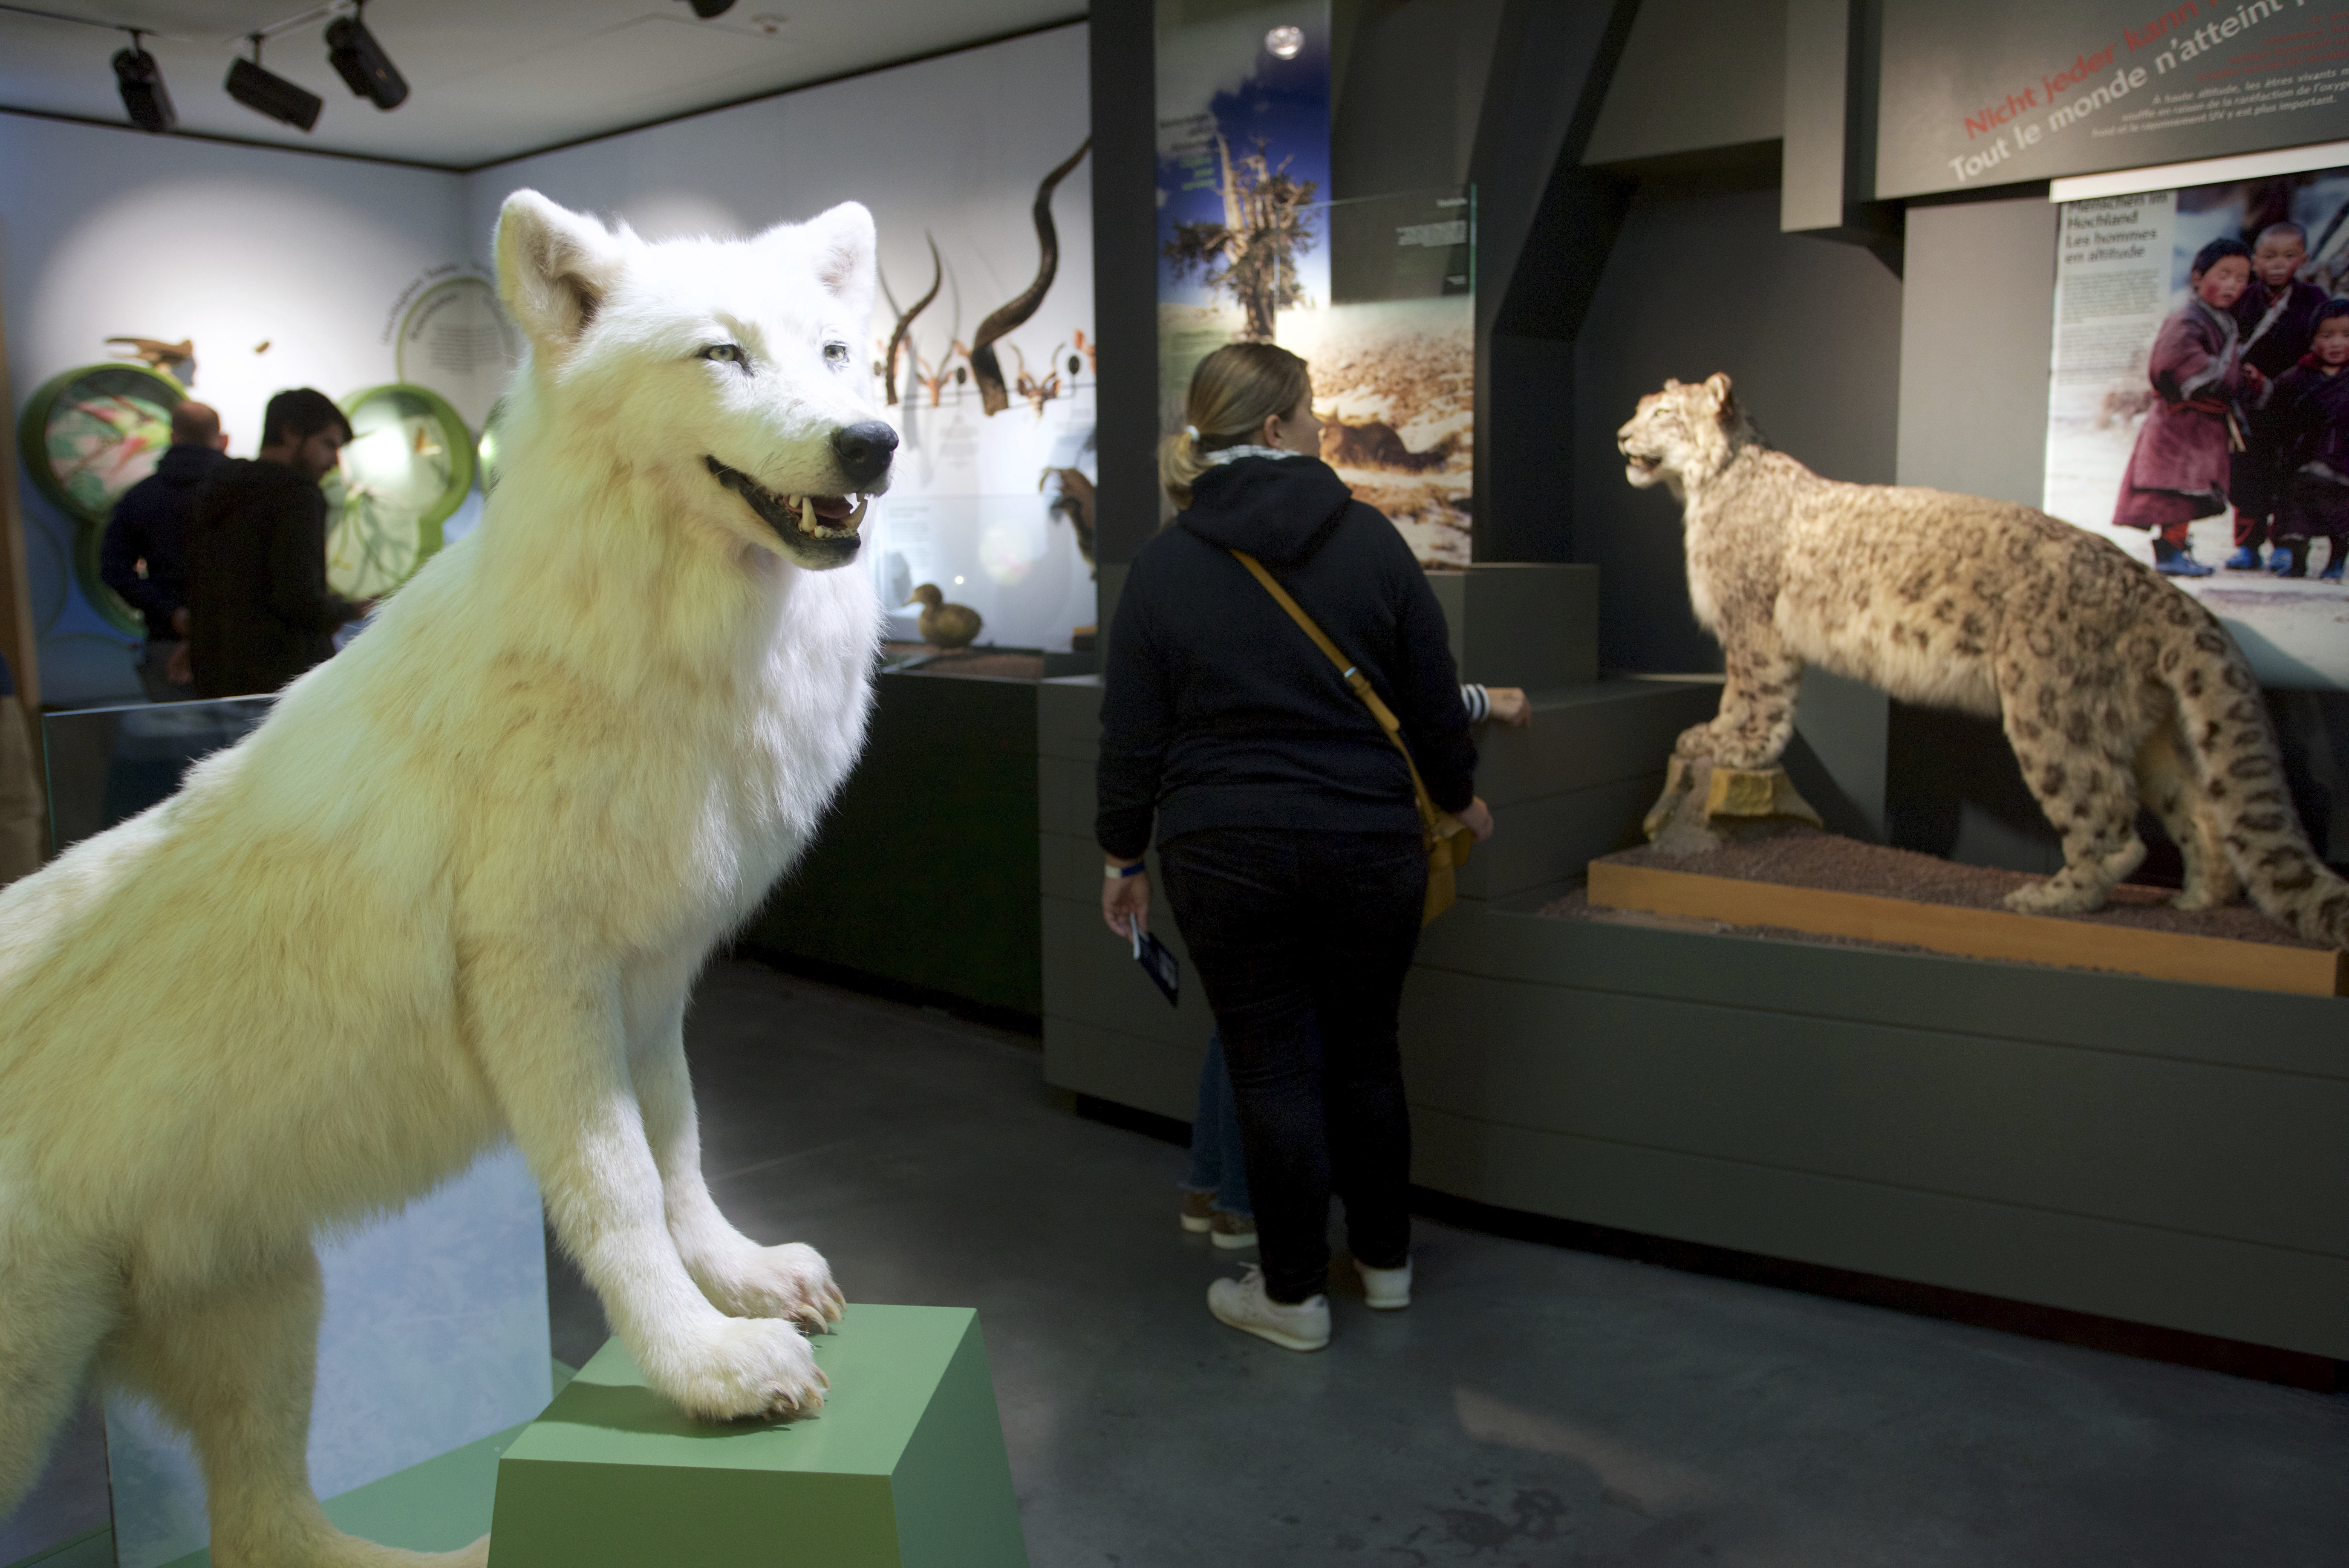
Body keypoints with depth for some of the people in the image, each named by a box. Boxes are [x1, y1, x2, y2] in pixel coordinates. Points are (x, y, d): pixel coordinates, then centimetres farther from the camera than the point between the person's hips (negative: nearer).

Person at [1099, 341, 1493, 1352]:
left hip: (1228, 854, -1)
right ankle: (1384, 1260, 32)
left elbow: (1131, 734, -2)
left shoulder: (1164, 565, -4)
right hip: (1370, 847, 1)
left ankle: (1293, 1295, 19)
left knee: (1270, 1068, 7)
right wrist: (1458, 796, 18)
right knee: (1366, 1050, 17)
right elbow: (1433, 701, 1)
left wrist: (1122, 856, 9)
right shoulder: (1370, 540, -3)